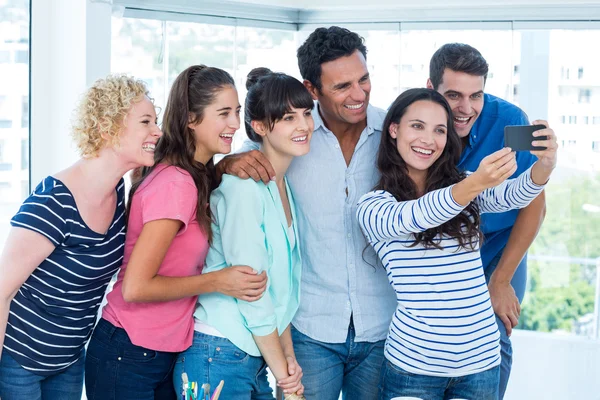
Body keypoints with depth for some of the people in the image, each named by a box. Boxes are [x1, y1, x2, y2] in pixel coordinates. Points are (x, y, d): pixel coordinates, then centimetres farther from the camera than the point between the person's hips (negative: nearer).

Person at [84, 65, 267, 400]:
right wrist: (218, 282, -17)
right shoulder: (176, 185, -22)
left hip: (165, 356, 9)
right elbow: (135, 287, -23)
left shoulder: (196, 175, 6)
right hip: (129, 359, -9)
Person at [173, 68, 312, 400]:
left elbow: (282, 288, 12)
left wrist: (289, 356, 2)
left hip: (254, 359, 8)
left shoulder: (284, 188, 11)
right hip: (218, 358, -8)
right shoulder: (244, 185, -15)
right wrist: (281, 368, -10)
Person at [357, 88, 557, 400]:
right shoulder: (372, 206, -6)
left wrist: (544, 166, -35)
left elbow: (514, 195, -13)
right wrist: (474, 184, -42)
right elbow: (410, 218, -26)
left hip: (481, 359, 4)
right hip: (413, 364, -3)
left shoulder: (466, 190, 6)